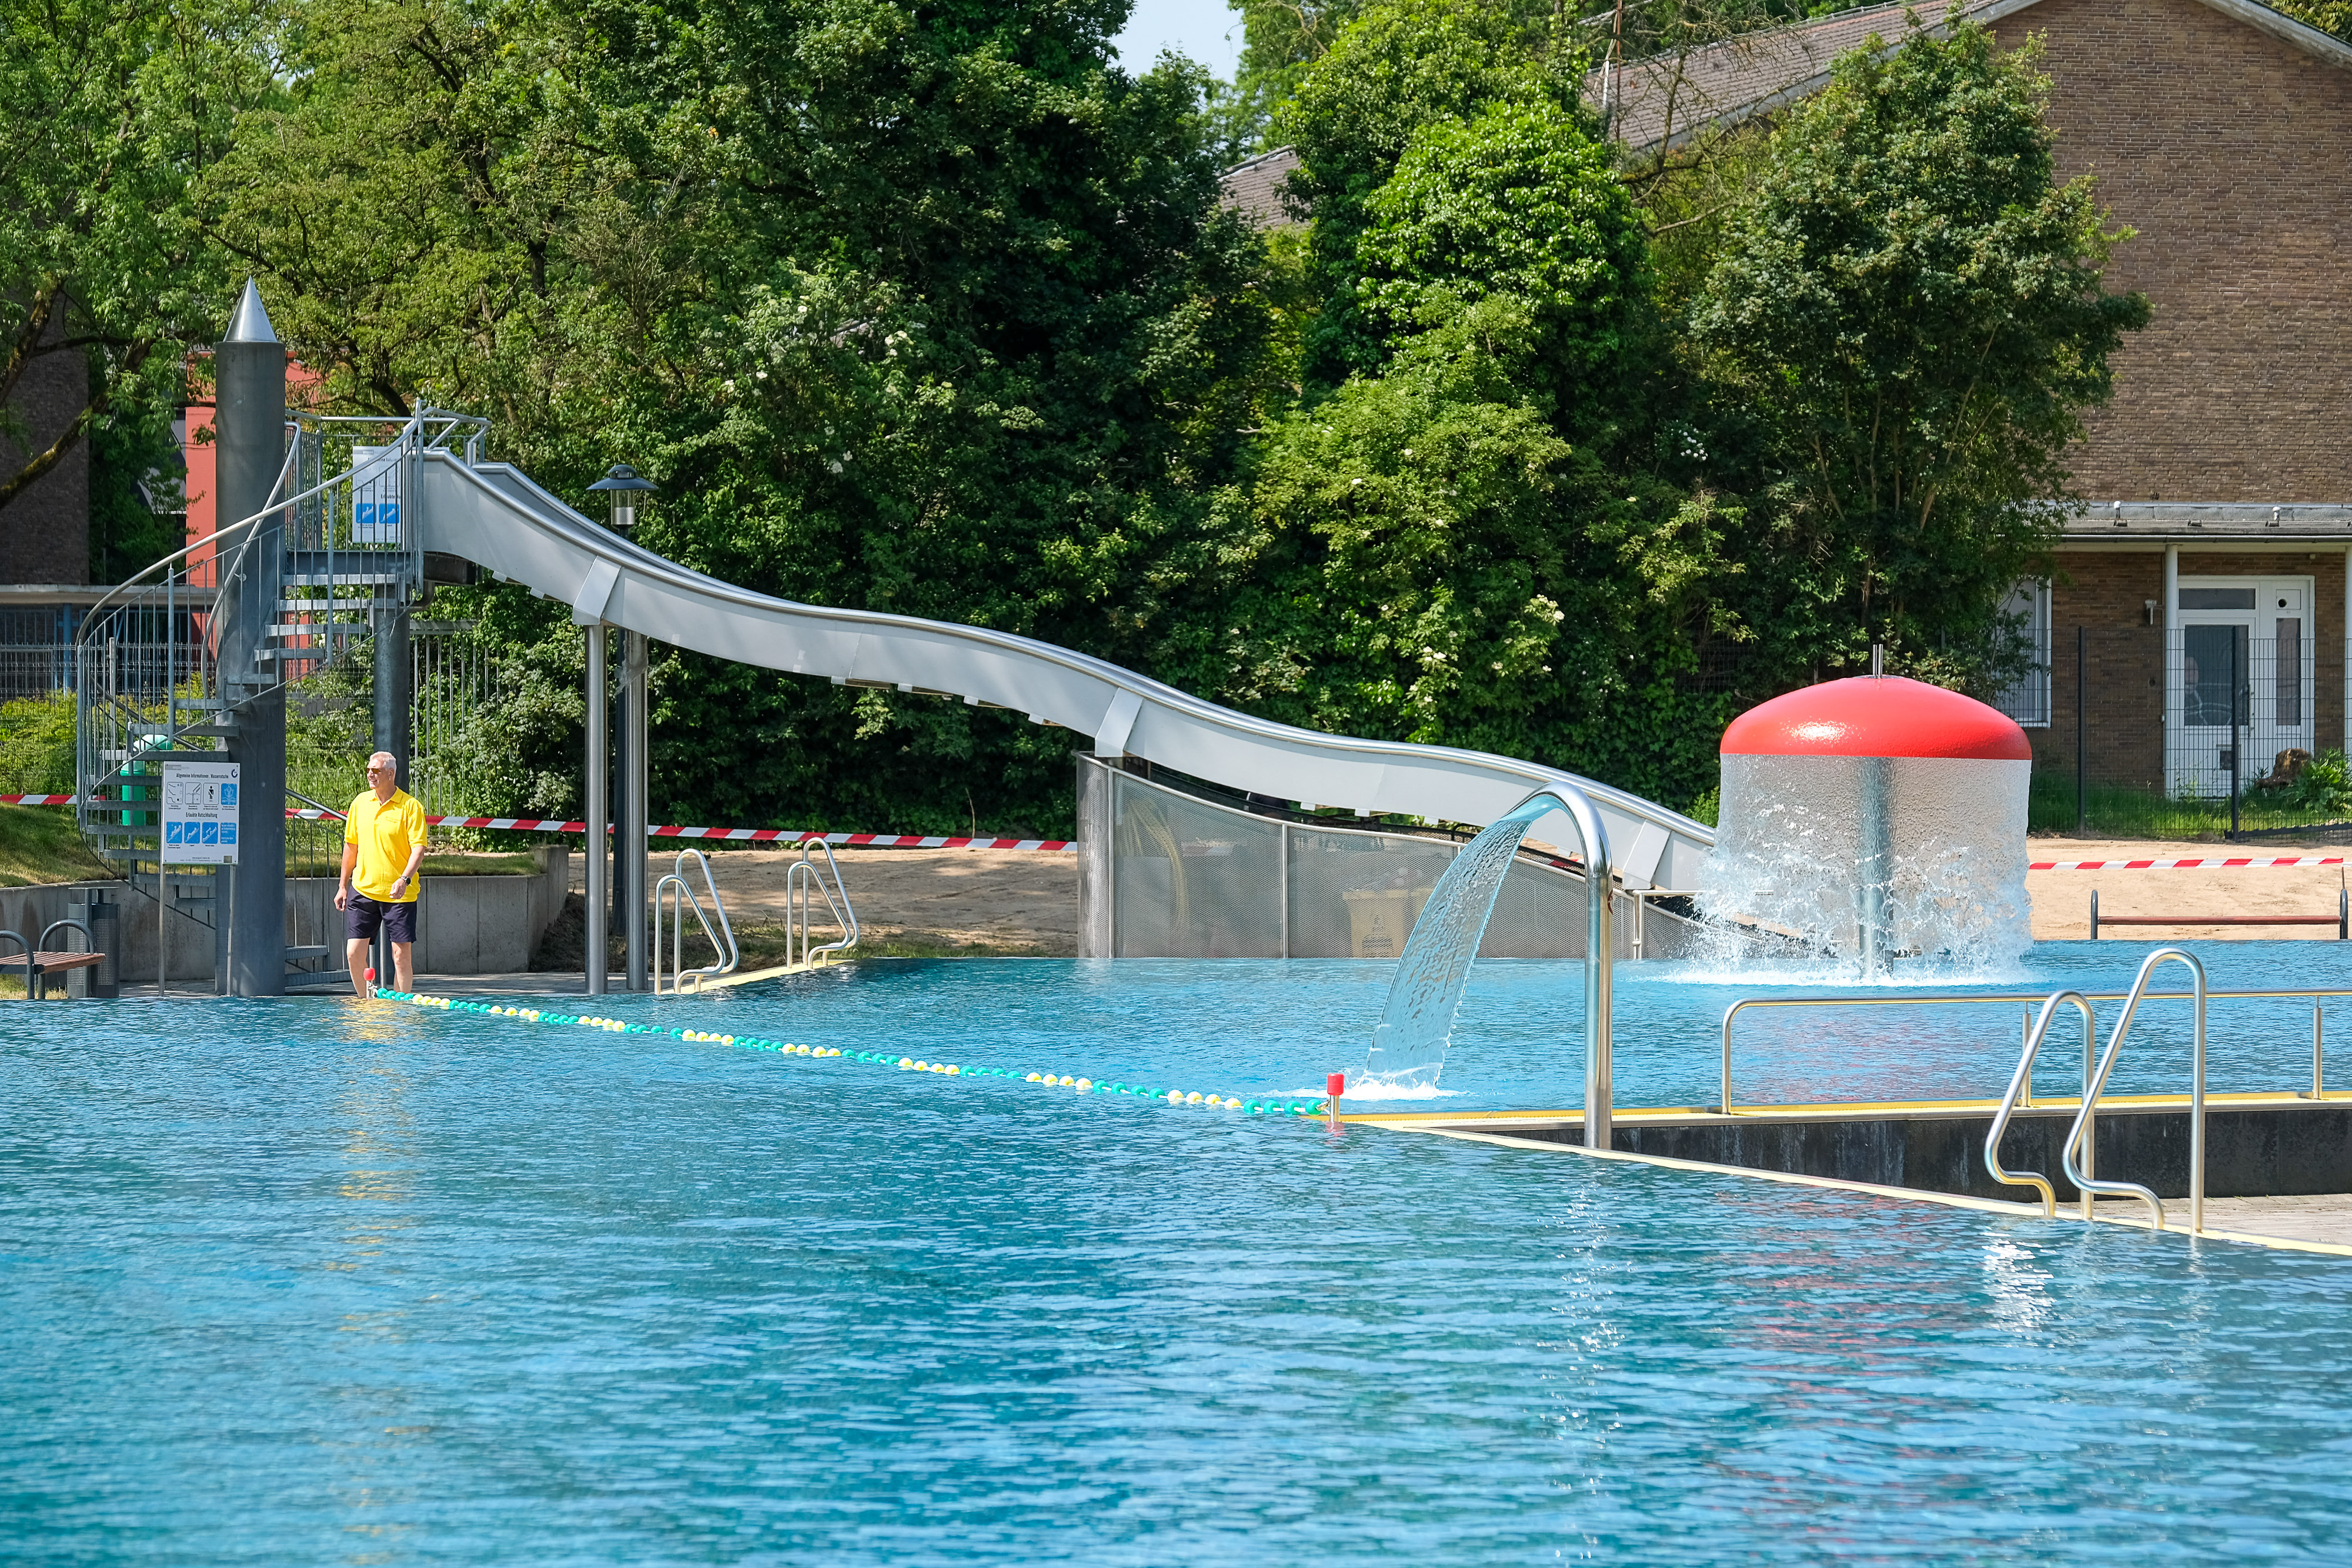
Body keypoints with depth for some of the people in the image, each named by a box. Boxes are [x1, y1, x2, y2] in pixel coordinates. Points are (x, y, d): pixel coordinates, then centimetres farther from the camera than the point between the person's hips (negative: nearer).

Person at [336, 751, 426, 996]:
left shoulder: (410, 806, -7)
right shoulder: (360, 802, 8)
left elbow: (419, 848, -11)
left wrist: (405, 879, -26)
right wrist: (344, 885, 16)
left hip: (398, 894, -4)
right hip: (363, 890, 4)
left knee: (402, 954, -3)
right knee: (354, 952, -1)